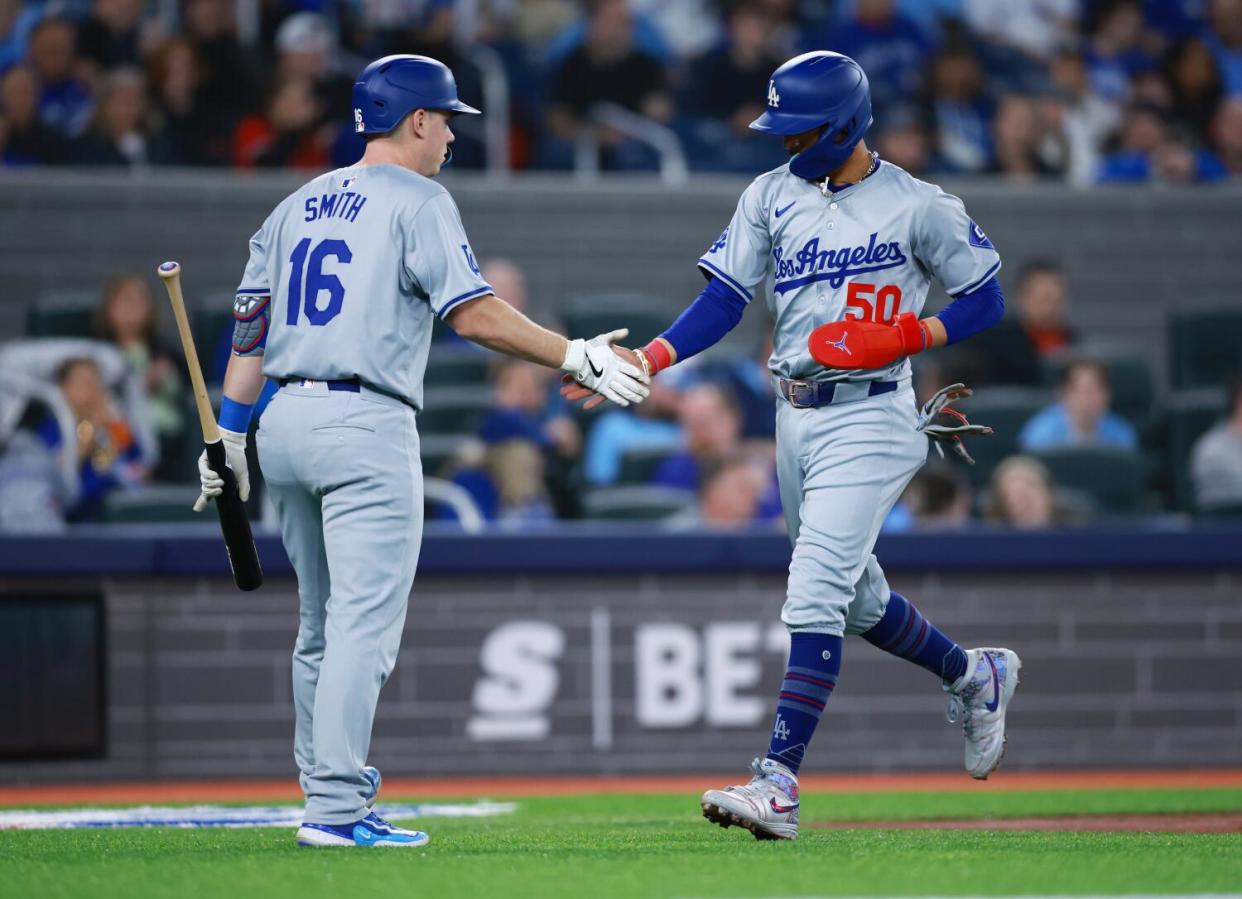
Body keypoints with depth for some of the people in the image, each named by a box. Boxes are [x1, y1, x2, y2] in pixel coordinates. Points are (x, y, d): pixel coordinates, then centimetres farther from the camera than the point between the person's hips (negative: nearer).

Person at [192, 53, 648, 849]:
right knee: (365, 624, -9)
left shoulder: (298, 206, 17)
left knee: (323, 624, 17)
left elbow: (251, 326, 14)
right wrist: (576, 358, -12)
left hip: (286, 422, 8)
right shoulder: (417, 201, -4)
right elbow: (474, 314, -14)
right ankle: (337, 809, -15)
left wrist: (229, 433, 15)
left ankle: (327, 787, 22)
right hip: (365, 426, -8)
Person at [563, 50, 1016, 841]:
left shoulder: (918, 206, -7)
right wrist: (642, 362, -12)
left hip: (869, 418, -7)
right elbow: (724, 301, 2)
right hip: (795, 417, 7)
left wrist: (901, 337, -17)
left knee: (814, 596, -16)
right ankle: (974, 675, 44)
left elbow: (987, 301, -1)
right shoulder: (771, 196, 7)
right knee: (857, 598, 17)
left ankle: (778, 786, -21)